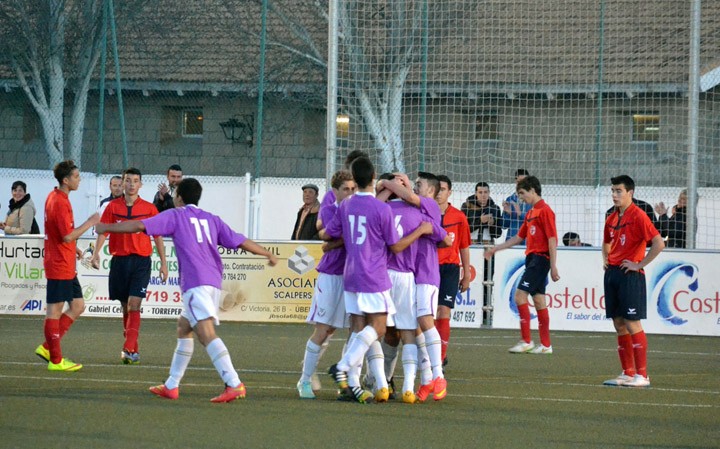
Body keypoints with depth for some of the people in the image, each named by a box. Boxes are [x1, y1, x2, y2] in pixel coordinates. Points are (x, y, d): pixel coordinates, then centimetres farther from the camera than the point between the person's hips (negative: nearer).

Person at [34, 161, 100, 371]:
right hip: (60, 265, -10)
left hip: (65, 266, 10)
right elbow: (68, 236, -24)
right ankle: (56, 360, 2)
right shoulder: (60, 202, -19)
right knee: (55, 310, -3)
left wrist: (74, 247, 19)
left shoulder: (55, 197, 13)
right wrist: (90, 223, -16)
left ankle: (47, 348, 15)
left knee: (77, 306, 12)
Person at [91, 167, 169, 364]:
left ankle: (128, 349, -19)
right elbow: (103, 231, 2)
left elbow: (157, 236, 7)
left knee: (134, 306, -13)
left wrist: (163, 262, 4)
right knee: (125, 307, 7)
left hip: (141, 261, -2)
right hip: (119, 260, 2)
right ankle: (134, 351, 15)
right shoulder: (113, 207, 5)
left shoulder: (149, 208, 3)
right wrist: (96, 253, -14)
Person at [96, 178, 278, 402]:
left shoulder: (175, 216, 6)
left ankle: (234, 384, -31)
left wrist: (107, 228, 10)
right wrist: (268, 254, 30)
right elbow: (239, 241, 17)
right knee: (184, 327, 21)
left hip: (195, 283, -8)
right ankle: (171, 386, 24)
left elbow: (139, 225, 0)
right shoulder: (211, 219, 20)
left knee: (207, 333, -17)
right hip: (214, 281, 8)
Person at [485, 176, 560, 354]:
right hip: (532, 258, 9)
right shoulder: (531, 213, 18)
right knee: (539, 301, 8)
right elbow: (519, 237, 25)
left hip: (540, 258, -9)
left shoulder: (545, 211, -11)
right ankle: (545, 345, 10)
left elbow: (552, 240, -15)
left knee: (520, 295, -13)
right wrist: (495, 249, 25)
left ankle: (526, 341, -13)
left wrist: (553, 267, -18)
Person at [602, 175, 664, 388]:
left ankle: (642, 376, -5)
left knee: (632, 324, -8)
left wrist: (640, 264, -16)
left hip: (630, 276, -8)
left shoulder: (638, 216, -11)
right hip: (612, 274, 8)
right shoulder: (612, 218, 13)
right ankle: (627, 374, 13)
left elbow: (659, 243, -20)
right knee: (619, 325, 8)